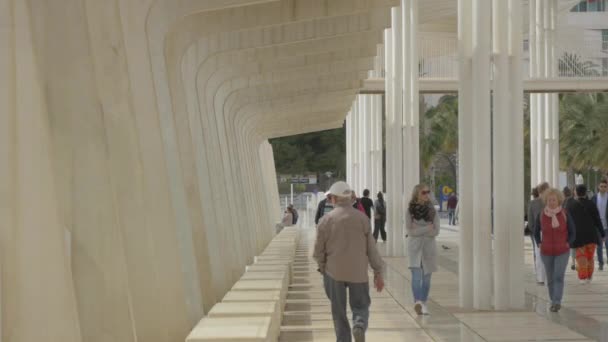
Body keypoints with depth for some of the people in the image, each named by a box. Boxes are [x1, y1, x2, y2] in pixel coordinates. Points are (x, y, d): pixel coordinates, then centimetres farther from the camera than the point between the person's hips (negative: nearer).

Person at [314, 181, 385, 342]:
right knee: (360, 307, 10)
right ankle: (359, 326, -18)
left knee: (339, 312, 12)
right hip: (358, 272, 0)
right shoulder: (362, 218, -3)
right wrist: (378, 272, 4)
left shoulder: (326, 220, -4)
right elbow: (371, 248, -2)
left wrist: (323, 267, 19)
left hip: (334, 272, 0)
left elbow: (318, 251, 0)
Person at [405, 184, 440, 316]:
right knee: (416, 274, -9)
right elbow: (409, 230, -7)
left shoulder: (432, 210, 2)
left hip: (429, 246, 2)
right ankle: (417, 301, -16)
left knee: (427, 276, 1)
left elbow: (435, 231, -4)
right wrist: (426, 228, -14)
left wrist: (418, 230, -12)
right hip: (414, 246, -2)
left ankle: (423, 303, 4)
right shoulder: (410, 210, -1)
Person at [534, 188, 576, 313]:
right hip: (546, 253, 2)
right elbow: (536, 232, 9)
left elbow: (572, 232, 2)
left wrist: (567, 244, -7)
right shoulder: (541, 216, -6)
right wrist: (539, 245, 0)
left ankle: (557, 302, -20)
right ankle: (554, 302, 25)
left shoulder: (565, 215, -10)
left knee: (558, 277, -16)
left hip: (562, 252, -2)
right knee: (550, 279, 10)